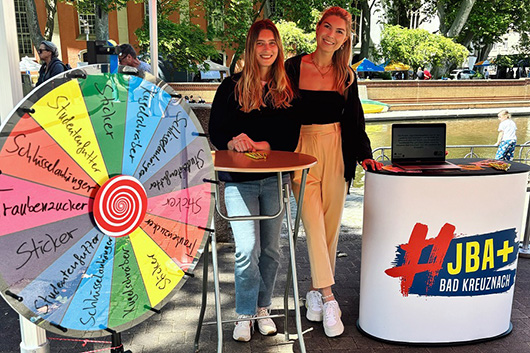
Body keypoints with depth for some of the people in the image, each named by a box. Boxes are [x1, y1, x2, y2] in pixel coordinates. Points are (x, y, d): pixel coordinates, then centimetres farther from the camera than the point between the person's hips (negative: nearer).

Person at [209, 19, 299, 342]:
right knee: (247, 250, -8)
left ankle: (263, 309, 27)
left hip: (275, 179, 3)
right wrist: (232, 143, -20)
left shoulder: (286, 89, 8)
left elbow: (292, 136, 4)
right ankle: (245, 315, 11)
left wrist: (264, 144, -14)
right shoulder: (231, 87, 3)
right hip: (239, 180, -2)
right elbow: (215, 131, 1)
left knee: (271, 248, 9)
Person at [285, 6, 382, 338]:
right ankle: (328, 297, -4)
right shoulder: (293, 68, 0)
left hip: (336, 151, 3)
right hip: (303, 150, -3)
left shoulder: (347, 75, 8)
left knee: (330, 224, 5)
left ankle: (316, 290, 20)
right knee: (314, 223, -11)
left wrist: (364, 154, 0)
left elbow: (354, 120, 12)